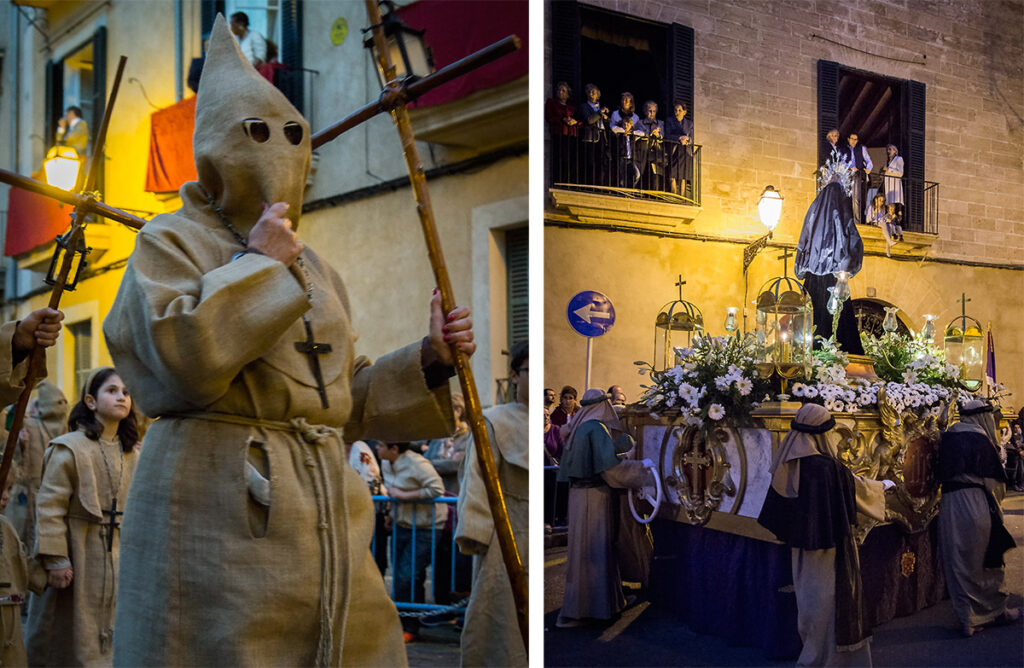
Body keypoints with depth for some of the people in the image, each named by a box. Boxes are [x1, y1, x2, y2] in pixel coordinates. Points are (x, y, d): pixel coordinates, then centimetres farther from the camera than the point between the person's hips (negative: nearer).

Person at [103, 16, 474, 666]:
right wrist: (256, 264, -9)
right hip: (220, 508, -6)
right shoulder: (171, 242, 3)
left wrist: (429, 360, 7)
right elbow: (183, 357, -17)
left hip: (325, 516, 6)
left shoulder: (314, 268, 21)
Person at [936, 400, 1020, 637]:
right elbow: (993, 481, -6)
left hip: (949, 506, 5)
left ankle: (968, 620, 12)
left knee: (959, 564, 8)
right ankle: (997, 611, 26)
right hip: (975, 504, -5)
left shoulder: (948, 438, 9)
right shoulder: (979, 439, -8)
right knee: (987, 561, 11)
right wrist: (995, 503, 7)